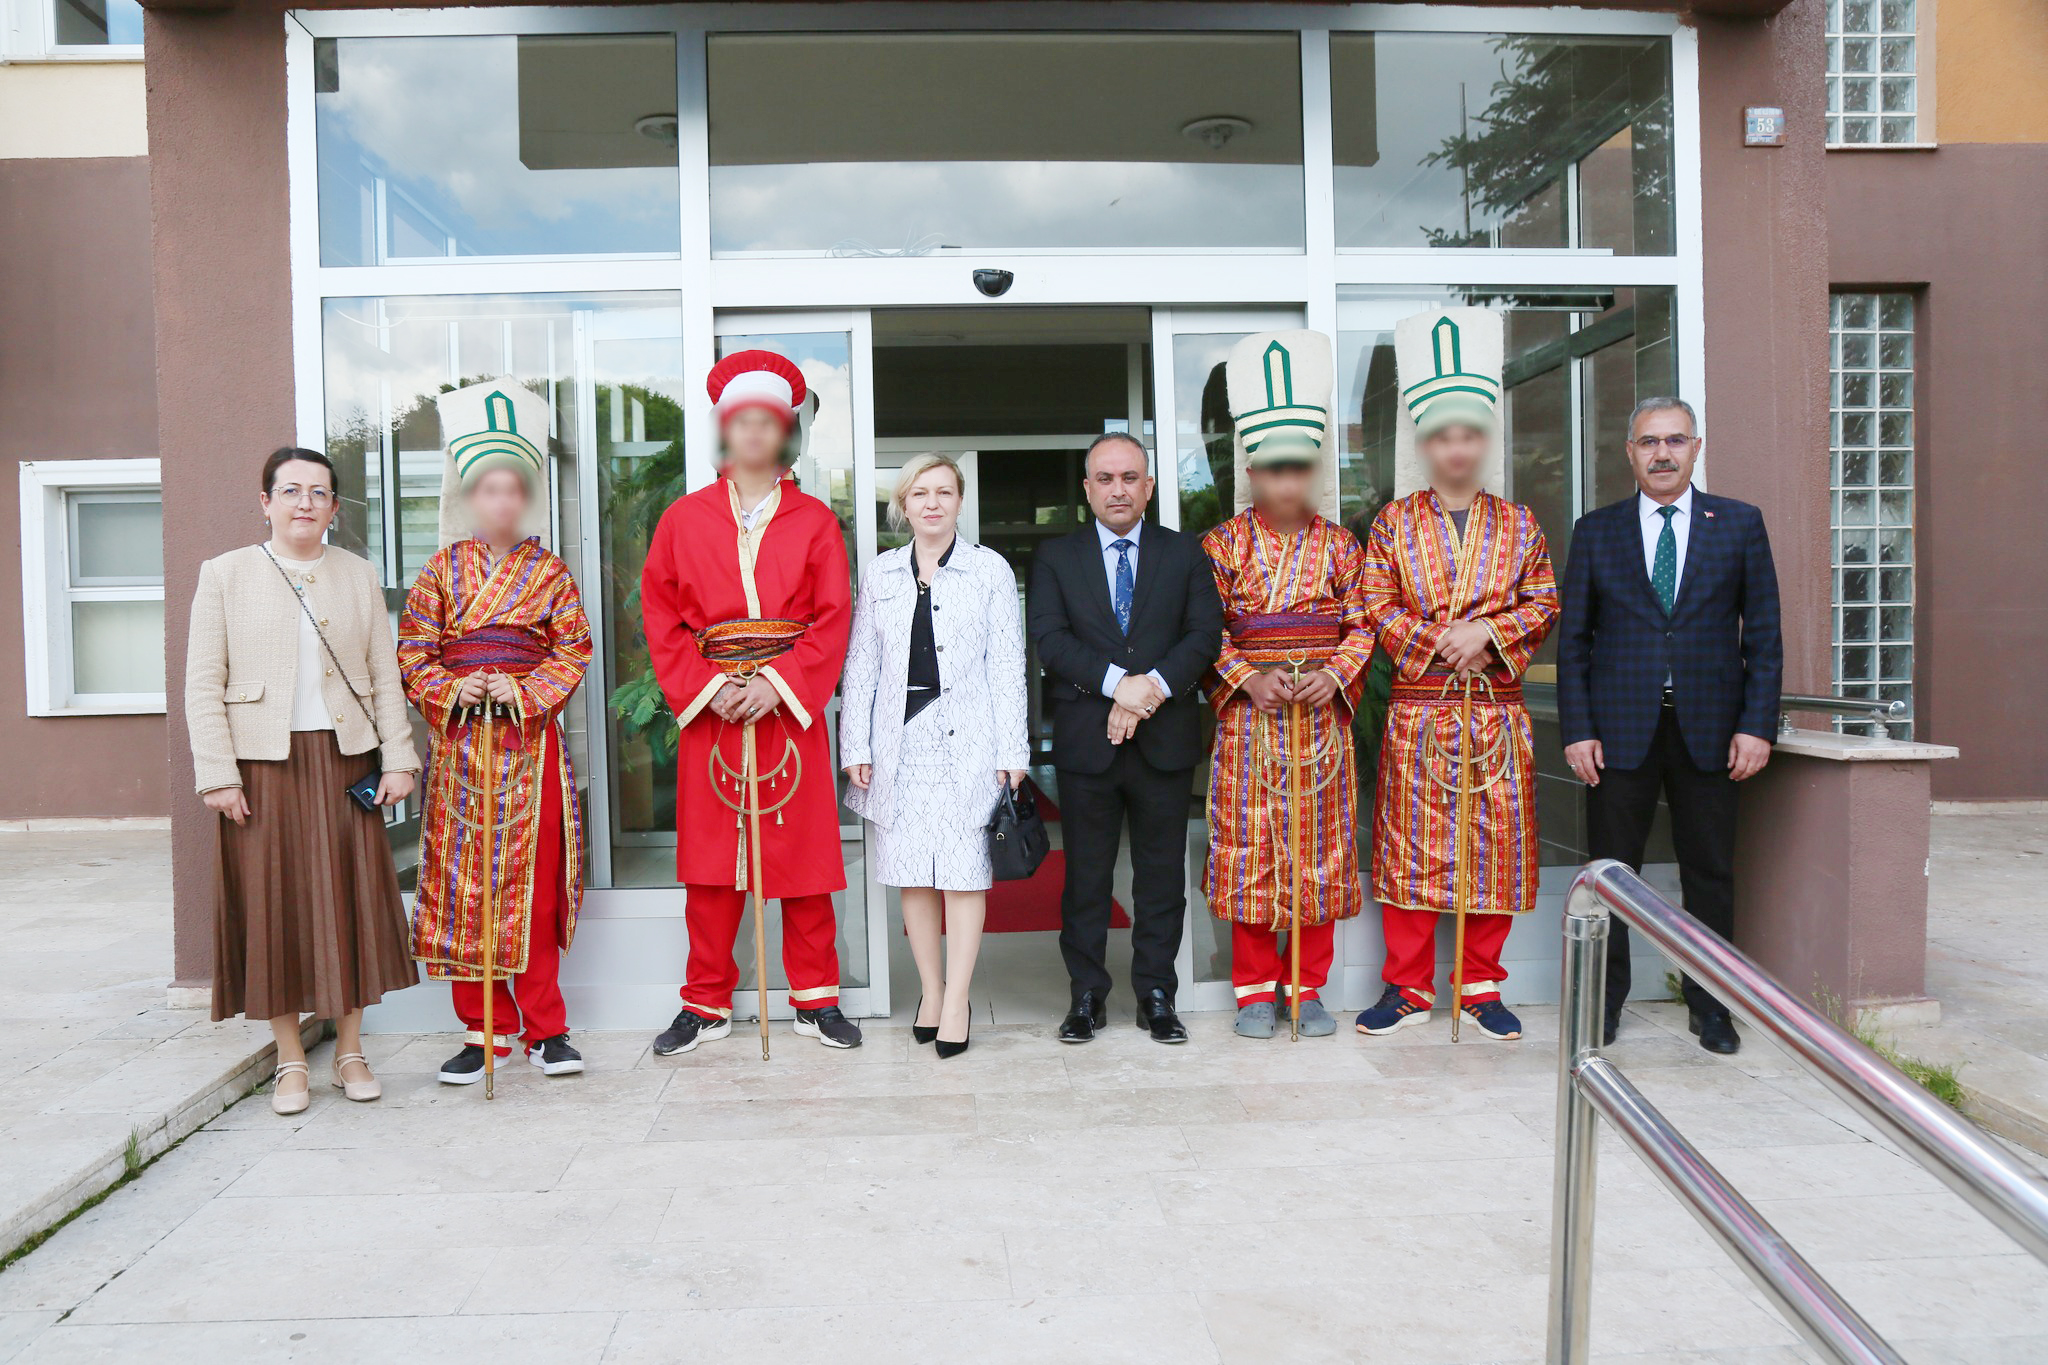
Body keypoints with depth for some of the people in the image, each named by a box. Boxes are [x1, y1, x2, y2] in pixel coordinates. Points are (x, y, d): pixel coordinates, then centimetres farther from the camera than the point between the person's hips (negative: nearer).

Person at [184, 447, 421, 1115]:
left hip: (345, 760, 2)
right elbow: (203, 685, 0)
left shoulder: (359, 575, 10)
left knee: (350, 900, 5)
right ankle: (291, 1062, 15)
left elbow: (386, 677, 8)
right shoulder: (225, 575, 4)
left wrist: (397, 757, 0)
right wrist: (218, 775, -7)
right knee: (273, 903, 2)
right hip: (263, 764, -2)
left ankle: (350, 1053, 18)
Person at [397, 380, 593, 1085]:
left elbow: (572, 651, 1)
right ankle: (484, 1029, 13)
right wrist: (453, 690, -13)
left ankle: (544, 1028, 11)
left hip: (530, 738, -1)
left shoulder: (550, 572, 7)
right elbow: (412, 651, 5)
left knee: (534, 882, 0)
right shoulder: (442, 570, 9)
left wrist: (522, 691, -14)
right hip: (459, 741, 1)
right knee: (464, 883, 2)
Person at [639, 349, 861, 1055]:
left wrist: (777, 683, -13)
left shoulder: (814, 520, 7)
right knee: (710, 861, 4)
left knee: (803, 851, 3)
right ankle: (707, 1004, 16)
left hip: (790, 703, -1)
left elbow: (834, 618, 0)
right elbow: (660, 614, 4)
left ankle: (815, 998, 15)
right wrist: (708, 688, -8)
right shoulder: (684, 518, 9)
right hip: (709, 707, 1)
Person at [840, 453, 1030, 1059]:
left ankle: (957, 1001, 7)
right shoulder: (880, 574, 10)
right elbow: (860, 665, 10)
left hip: (966, 739, -2)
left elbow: (1007, 664, 1)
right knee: (911, 872, 7)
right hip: (901, 740, 3)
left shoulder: (990, 569, 4)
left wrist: (1012, 750, -5)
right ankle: (931, 990, 20)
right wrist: (856, 746, 3)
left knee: (964, 870, -1)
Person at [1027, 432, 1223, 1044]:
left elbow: (1205, 633, -1)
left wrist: (1154, 686, -17)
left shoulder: (1185, 553, 9)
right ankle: (1087, 995, 19)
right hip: (1086, 741, -1)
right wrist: (1118, 683, -19)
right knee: (1085, 874, 7)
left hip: (1166, 740, 1)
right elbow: (1049, 637, -7)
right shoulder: (1055, 557, 6)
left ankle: (1156, 994, 21)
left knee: (1162, 873, 8)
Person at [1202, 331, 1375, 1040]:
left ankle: (1307, 986, 19)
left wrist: (1335, 674, -13)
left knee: (1321, 846, 6)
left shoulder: (1341, 544, 7)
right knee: (1249, 848, 2)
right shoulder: (1224, 543, 2)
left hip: (1322, 715, 2)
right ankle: (1256, 991, 15)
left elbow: (1360, 624, 4)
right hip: (1249, 716, -1)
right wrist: (1248, 679, -14)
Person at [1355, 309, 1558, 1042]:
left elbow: (1543, 603, 5)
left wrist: (1487, 632, -13)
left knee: (1494, 844, 5)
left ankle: (1482, 988, 18)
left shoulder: (1518, 524, 10)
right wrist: (1437, 642, -14)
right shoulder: (1393, 522, 5)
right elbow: (1377, 607, -1)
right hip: (1417, 711, -1)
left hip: (1497, 713, 2)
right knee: (1411, 844, 1)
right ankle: (1408, 988, 14)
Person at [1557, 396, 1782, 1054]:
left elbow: (1764, 636, 5)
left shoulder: (1740, 524, 8)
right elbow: (1574, 641, 5)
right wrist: (1577, 730, -4)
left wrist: (1757, 725, -4)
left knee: (1710, 873, 7)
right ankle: (1604, 1001, 18)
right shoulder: (1596, 531, 7)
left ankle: (1709, 1005, 22)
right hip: (1620, 727, 0)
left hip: (1709, 728, 1)